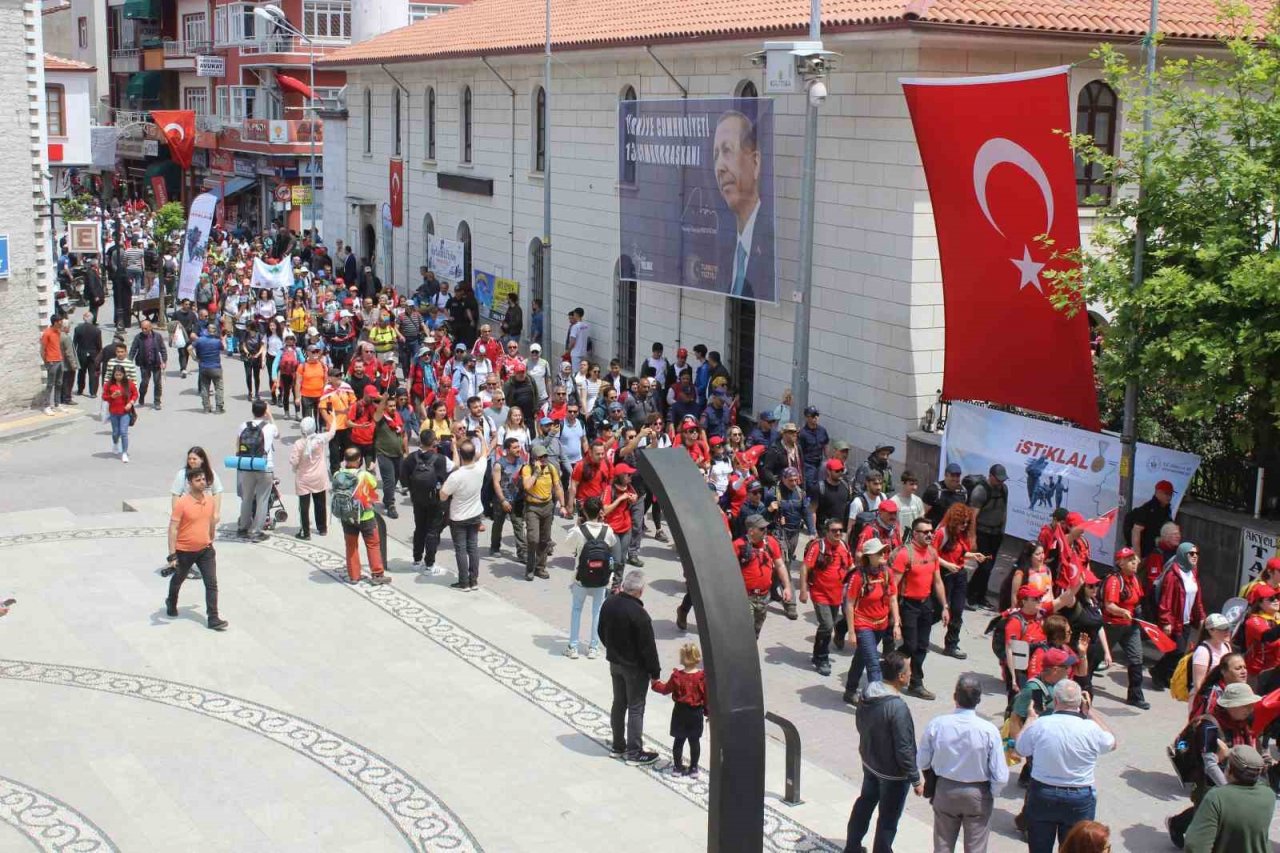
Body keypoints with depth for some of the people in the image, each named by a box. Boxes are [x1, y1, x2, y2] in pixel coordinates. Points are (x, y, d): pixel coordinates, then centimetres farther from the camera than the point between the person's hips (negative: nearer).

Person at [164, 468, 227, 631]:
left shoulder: (210, 500, -2)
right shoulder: (181, 503, -19)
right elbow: (173, 529, -18)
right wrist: (172, 555, -20)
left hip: (205, 550, 3)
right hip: (185, 551, -3)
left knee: (212, 584, -7)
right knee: (178, 580, 21)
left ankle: (213, 619, -5)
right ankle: (171, 603, 50)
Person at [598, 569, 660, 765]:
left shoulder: (609, 604, -6)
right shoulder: (639, 614, -28)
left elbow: (602, 632, 9)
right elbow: (648, 646, -21)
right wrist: (655, 672, -9)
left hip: (614, 662, 7)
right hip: (635, 667, -7)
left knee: (619, 703, 19)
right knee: (636, 708, 5)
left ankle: (617, 746, 30)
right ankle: (634, 752, 12)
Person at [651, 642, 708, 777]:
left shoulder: (677, 676, -12)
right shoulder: (702, 677, -12)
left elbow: (666, 689, 2)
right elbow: (706, 695, -6)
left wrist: (655, 683, 20)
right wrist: (707, 711, 8)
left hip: (680, 712, 0)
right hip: (696, 713, 0)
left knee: (679, 740, 11)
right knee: (695, 741, 9)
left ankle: (677, 767, 17)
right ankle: (693, 768, 15)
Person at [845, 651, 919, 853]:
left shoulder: (867, 694, -10)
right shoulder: (897, 708, -33)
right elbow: (904, 749, -27)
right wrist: (916, 780, -16)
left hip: (869, 762, 8)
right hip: (892, 773, -8)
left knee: (865, 801, 28)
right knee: (888, 817, 12)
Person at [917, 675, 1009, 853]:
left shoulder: (936, 725, -17)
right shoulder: (989, 731, -22)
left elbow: (922, 762, -6)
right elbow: (1000, 776, -18)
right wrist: (992, 793, 2)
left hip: (944, 791, 2)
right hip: (978, 795, -2)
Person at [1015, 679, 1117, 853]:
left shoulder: (1039, 725, -16)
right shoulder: (1091, 728, -15)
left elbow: (1020, 749, 2)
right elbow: (1111, 743, 8)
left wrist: (1030, 719, 16)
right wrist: (1091, 712, 12)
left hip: (1042, 797, 0)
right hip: (1079, 800, 0)